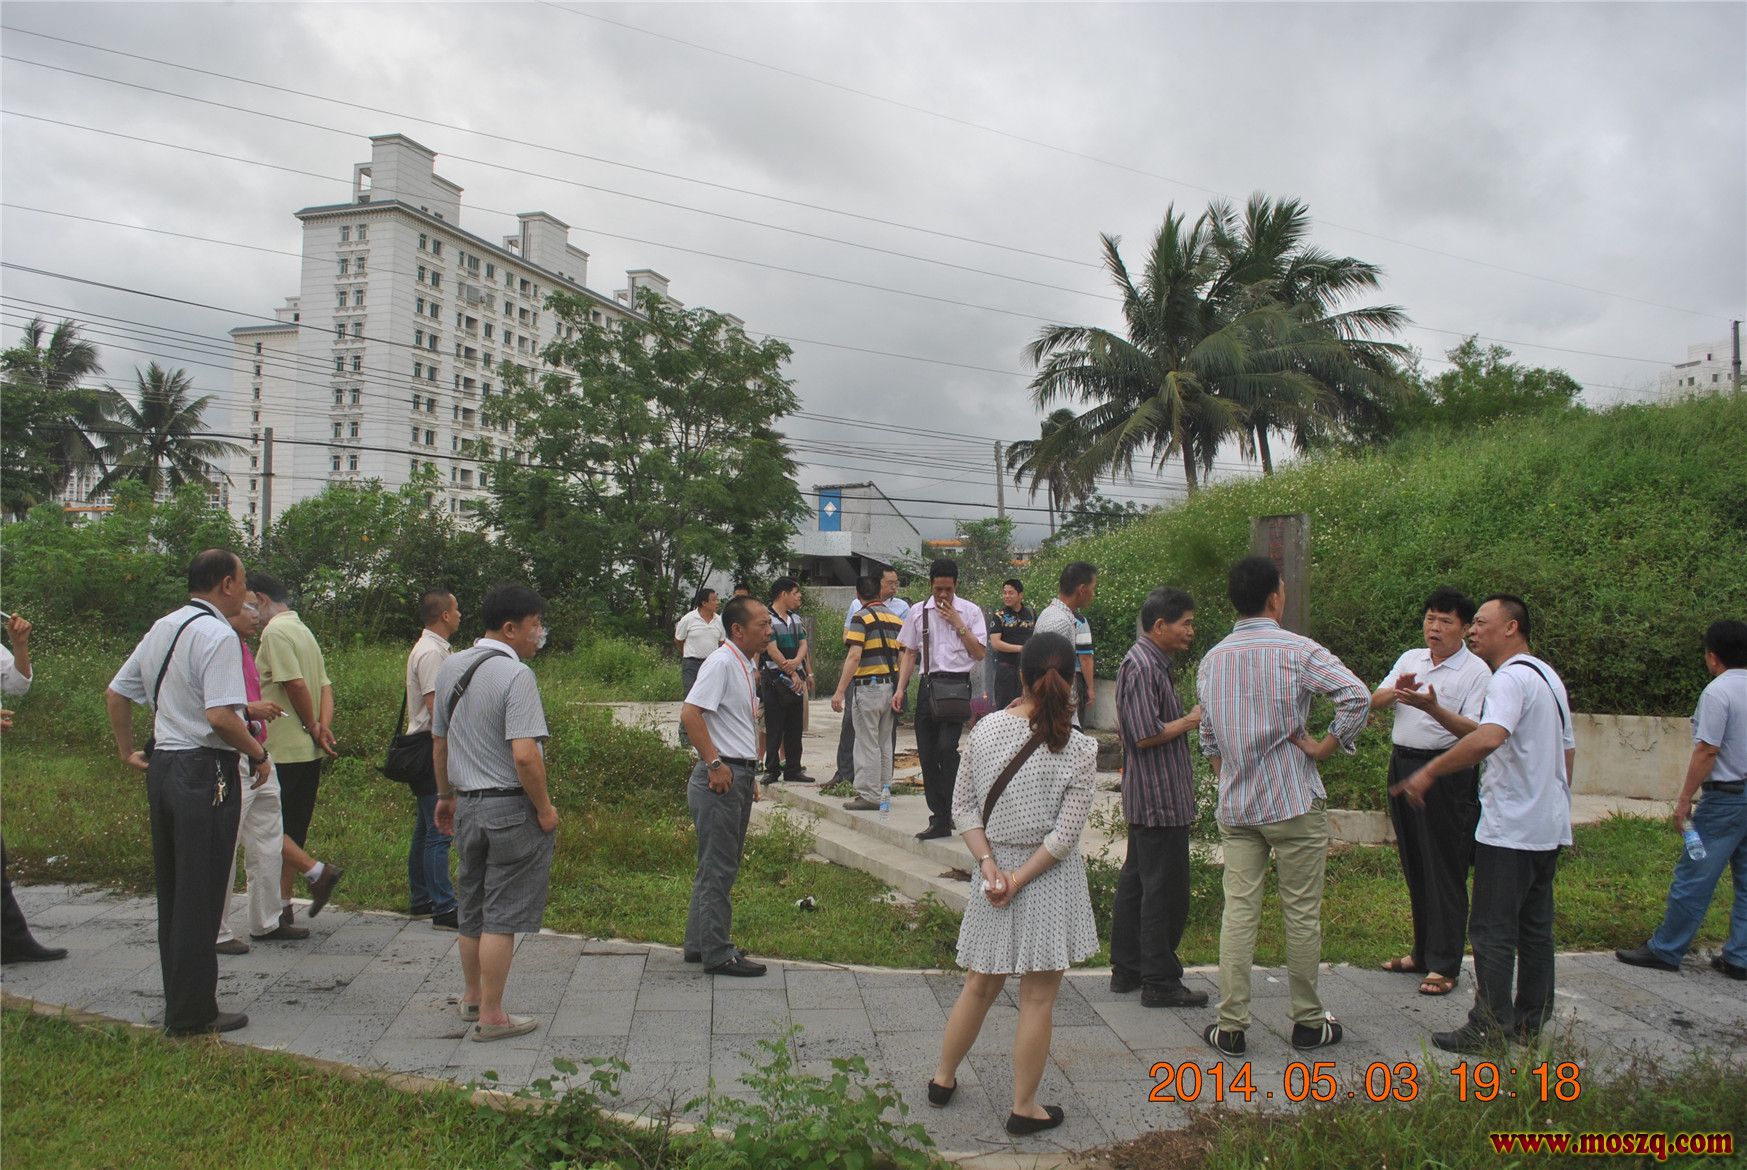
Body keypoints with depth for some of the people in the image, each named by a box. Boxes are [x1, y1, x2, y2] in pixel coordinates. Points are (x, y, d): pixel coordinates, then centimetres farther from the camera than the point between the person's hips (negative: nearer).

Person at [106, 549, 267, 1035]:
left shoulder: (162, 628, 13)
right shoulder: (218, 635, -16)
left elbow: (115, 693, 19)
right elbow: (221, 716, -25)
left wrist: (127, 751, 24)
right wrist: (259, 755, -11)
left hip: (162, 768, 9)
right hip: (206, 773, -9)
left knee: (171, 892, 16)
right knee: (200, 898, -1)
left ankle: (179, 1001, 27)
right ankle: (193, 1014, 7)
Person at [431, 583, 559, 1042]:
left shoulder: (450, 668, 7)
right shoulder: (516, 675, -18)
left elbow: (438, 741, 17)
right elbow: (524, 755, -25)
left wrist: (445, 795, 29)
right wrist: (545, 809, -13)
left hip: (466, 804, 8)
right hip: (511, 806, -8)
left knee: (471, 906, 21)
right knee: (502, 913, 2)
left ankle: (472, 995, 37)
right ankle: (491, 1016, 9)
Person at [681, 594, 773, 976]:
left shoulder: (745, 665, 15)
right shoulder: (721, 662, -15)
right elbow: (690, 713, -25)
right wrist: (715, 764, -23)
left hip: (739, 776, 10)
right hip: (721, 778, -10)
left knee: (722, 866, 17)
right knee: (718, 869, -2)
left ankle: (700, 944, 28)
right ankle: (718, 954, 6)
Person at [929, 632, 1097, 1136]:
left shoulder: (986, 728, -6)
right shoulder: (1079, 750, -15)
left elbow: (963, 806, -2)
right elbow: (1063, 837, -16)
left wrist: (989, 864, -5)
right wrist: (1018, 880, -11)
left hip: (994, 868, 4)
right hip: (1050, 883, -4)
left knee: (979, 984, 21)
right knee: (1037, 998, 9)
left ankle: (943, 1079, 35)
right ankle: (1024, 1108, 21)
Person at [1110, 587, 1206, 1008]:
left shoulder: (1152, 663, 14)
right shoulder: (1142, 666, -18)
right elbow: (1145, 735, -23)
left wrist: (1188, 719, 12)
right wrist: (1191, 721, -12)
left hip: (1149, 798, 11)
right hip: (1159, 798, -11)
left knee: (1136, 882, 16)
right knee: (1165, 890, -3)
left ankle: (1126, 969, 25)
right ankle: (1160, 981, 6)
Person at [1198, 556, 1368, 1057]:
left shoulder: (1212, 659, 7)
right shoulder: (1296, 649, -9)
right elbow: (1357, 696, -21)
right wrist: (1327, 746, -10)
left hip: (1235, 808, 4)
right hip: (1295, 803, -4)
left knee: (1238, 912, 6)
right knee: (1302, 914, 7)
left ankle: (1231, 1025, 8)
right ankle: (1308, 1022, 18)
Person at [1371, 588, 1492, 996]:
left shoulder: (1476, 671, -6)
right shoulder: (1409, 659, 12)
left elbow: (1475, 731, -16)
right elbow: (1374, 701, 5)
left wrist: (1432, 708, -30)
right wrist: (1396, 692, -16)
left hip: (1446, 774, -6)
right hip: (1402, 765, 6)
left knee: (1445, 870, -2)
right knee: (1414, 867, 14)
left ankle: (1444, 965, 6)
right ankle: (1423, 951, 27)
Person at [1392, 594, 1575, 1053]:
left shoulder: (1511, 678, -17)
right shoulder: (1549, 676, 15)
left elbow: (1489, 737, -35)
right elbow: (1568, 751, 22)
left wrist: (1428, 772, -30)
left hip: (1510, 830, -10)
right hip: (1549, 828, 10)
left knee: (1492, 931, -3)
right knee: (1536, 926, 15)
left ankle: (1490, 1028, 1)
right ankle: (1532, 1021, 23)